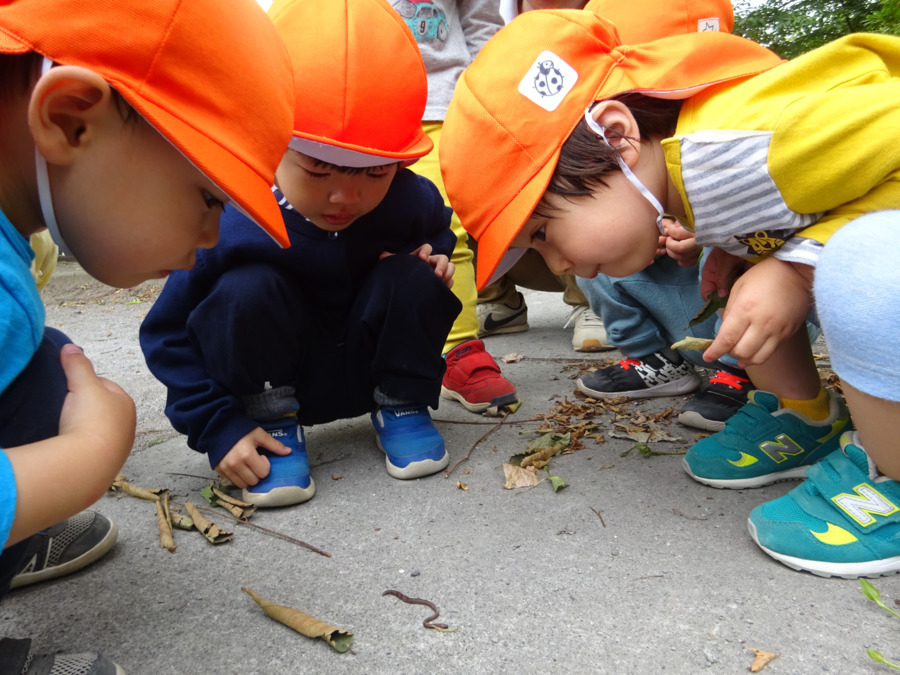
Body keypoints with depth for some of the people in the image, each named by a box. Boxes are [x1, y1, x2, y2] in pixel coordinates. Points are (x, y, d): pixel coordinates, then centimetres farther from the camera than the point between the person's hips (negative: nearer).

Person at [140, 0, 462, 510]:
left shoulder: (414, 201, -18)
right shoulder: (226, 223, -26)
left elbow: (439, 235, 10)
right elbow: (168, 335, -14)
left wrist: (435, 260, -15)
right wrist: (219, 427, -20)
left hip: (373, 369, 2)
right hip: (274, 379, -1)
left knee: (415, 274, -23)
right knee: (246, 289, -29)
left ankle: (401, 406, 0)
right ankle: (276, 426, -7)